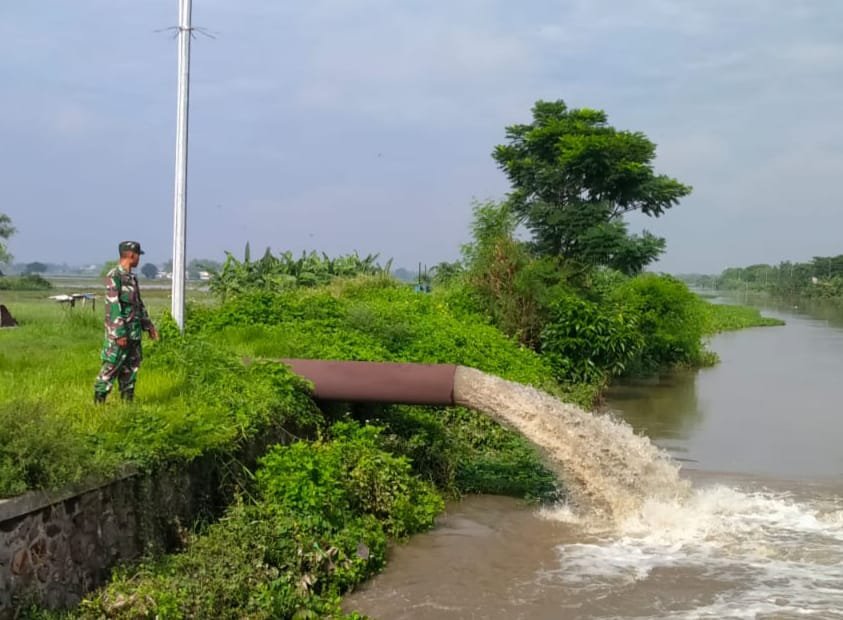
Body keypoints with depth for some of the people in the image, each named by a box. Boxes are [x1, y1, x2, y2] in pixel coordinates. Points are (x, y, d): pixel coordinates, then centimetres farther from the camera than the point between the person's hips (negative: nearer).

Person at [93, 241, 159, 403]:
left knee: (131, 367, 11)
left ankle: (127, 399, 18)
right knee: (111, 366, -6)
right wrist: (120, 333, -22)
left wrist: (148, 325, 20)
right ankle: (99, 400, 1)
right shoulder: (114, 277, -14)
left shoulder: (132, 278, 14)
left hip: (134, 333, 9)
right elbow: (113, 306, -19)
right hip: (118, 333, -9)